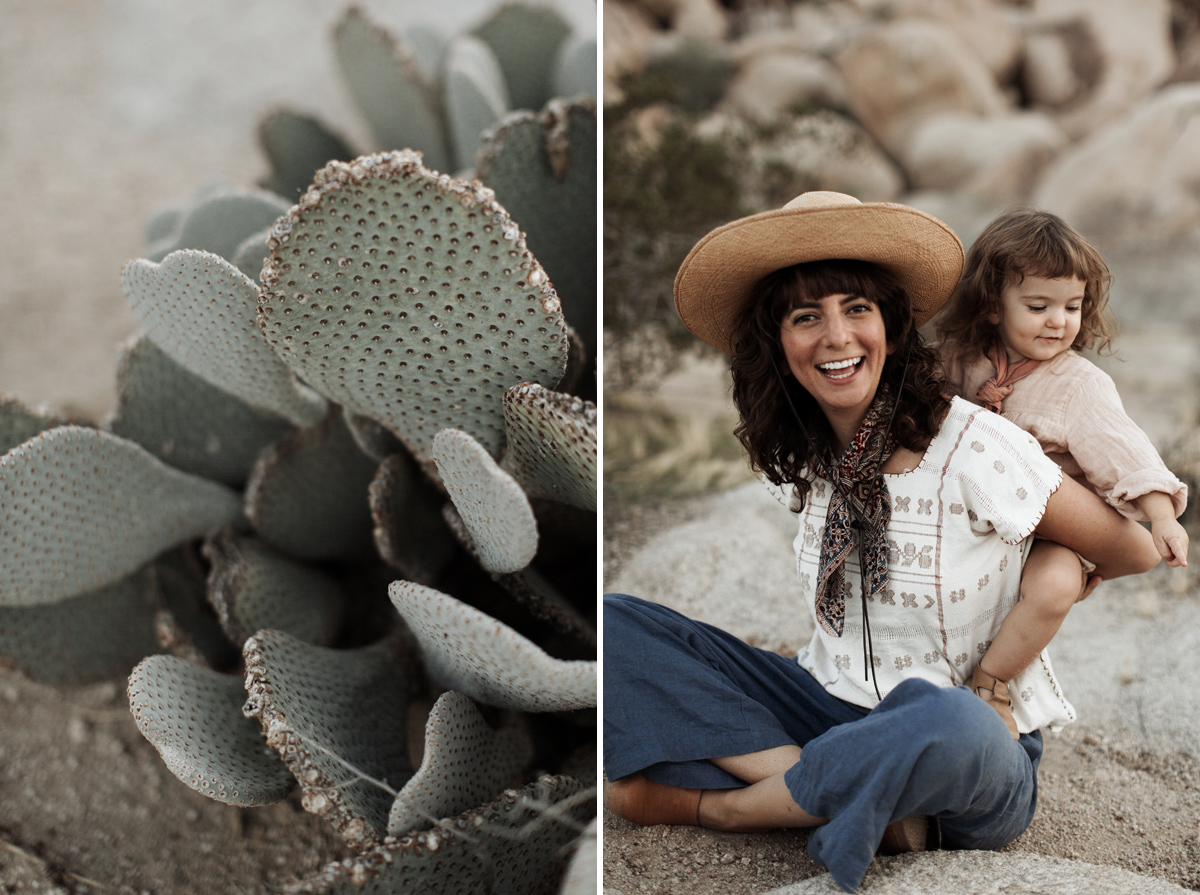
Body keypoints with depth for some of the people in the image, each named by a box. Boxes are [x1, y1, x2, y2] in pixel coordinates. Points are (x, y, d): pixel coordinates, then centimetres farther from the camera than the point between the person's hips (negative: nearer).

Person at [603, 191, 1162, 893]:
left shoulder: (975, 447, -16)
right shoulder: (804, 459, 2)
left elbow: (1134, 553, -4)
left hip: (975, 760, -5)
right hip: (827, 706, 5)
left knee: (948, 725, -43)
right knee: (617, 626, -12)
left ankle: (706, 804, -16)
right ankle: (869, 803, -19)